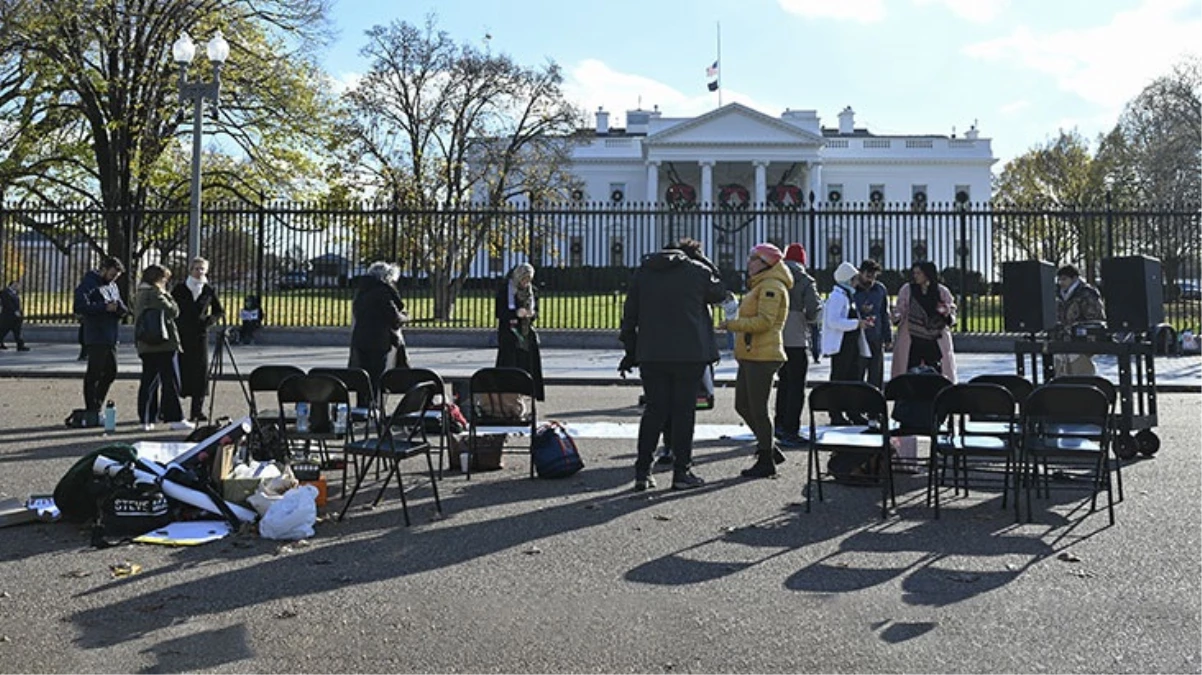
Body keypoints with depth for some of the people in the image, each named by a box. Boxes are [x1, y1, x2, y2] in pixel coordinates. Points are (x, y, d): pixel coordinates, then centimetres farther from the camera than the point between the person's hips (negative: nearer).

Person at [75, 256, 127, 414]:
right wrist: (104, 307, -20)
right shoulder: (89, 284, -6)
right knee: (93, 374, -2)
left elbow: (124, 310, 12)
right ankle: (91, 411, 4)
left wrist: (118, 306, -10)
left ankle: (97, 408, 24)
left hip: (110, 338, 8)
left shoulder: (113, 286, 18)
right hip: (96, 337, -8)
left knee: (111, 372, 13)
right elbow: (80, 306, -18)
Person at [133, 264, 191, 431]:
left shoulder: (139, 294, 16)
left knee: (148, 381, 10)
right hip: (163, 344, -9)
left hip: (146, 346, 9)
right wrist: (167, 296, 1)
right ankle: (175, 418, -3)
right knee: (170, 381, -4)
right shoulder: (155, 294, -12)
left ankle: (146, 419, 10)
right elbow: (173, 312, -13)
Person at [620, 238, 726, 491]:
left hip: (651, 354, 3)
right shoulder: (698, 271, -1)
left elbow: (630, 312, 9)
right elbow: (719, 294, 16)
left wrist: (631, 350, 14)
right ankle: (682, 472, 7)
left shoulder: (643, 271, 10)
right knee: (684, 411, 4)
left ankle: (642, 472, 7)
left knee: (654, 410, 9)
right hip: (689, 354, -3)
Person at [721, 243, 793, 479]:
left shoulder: (771, 286, -12)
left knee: (758, 409, -5)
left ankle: (766, 462, 4)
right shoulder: (760, 286, 22)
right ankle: (769, 449, 23)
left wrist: (733, 324, -17)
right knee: (742, 406, 13)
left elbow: (764, 321, -22)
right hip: (751, 356, 11)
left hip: (762, 356, -11)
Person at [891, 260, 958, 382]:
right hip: (911, 342, 0)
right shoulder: (907, 290, 3)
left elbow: (952, 319, 8)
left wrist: (946, 314, -15)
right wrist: (896, 318, -19)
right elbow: (899, 311, 3)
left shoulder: (942, 291, 4)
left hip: (935, 343, 0)